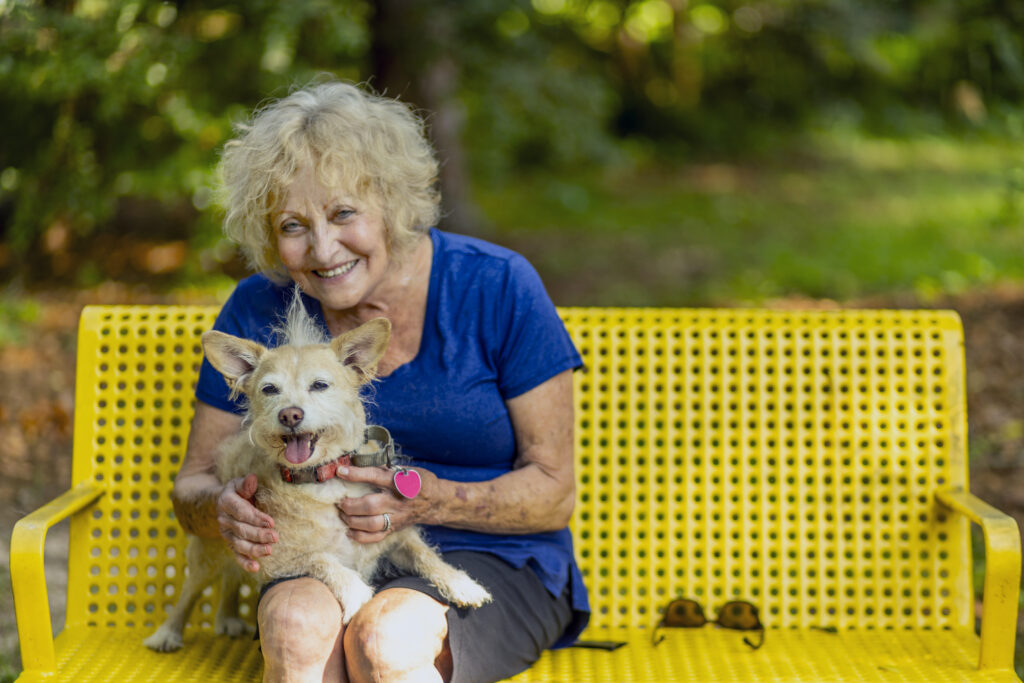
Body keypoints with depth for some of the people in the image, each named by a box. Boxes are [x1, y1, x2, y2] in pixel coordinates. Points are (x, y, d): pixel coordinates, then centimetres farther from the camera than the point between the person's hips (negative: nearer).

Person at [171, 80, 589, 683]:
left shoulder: (496, 287, -10)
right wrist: (225, 509, -20)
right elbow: (193, 484, 5)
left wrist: (431, 502, -24)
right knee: (297, 623, -32)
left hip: (492, 559, -2)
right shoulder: (259, 311, -2)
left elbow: (554, 492, -6)